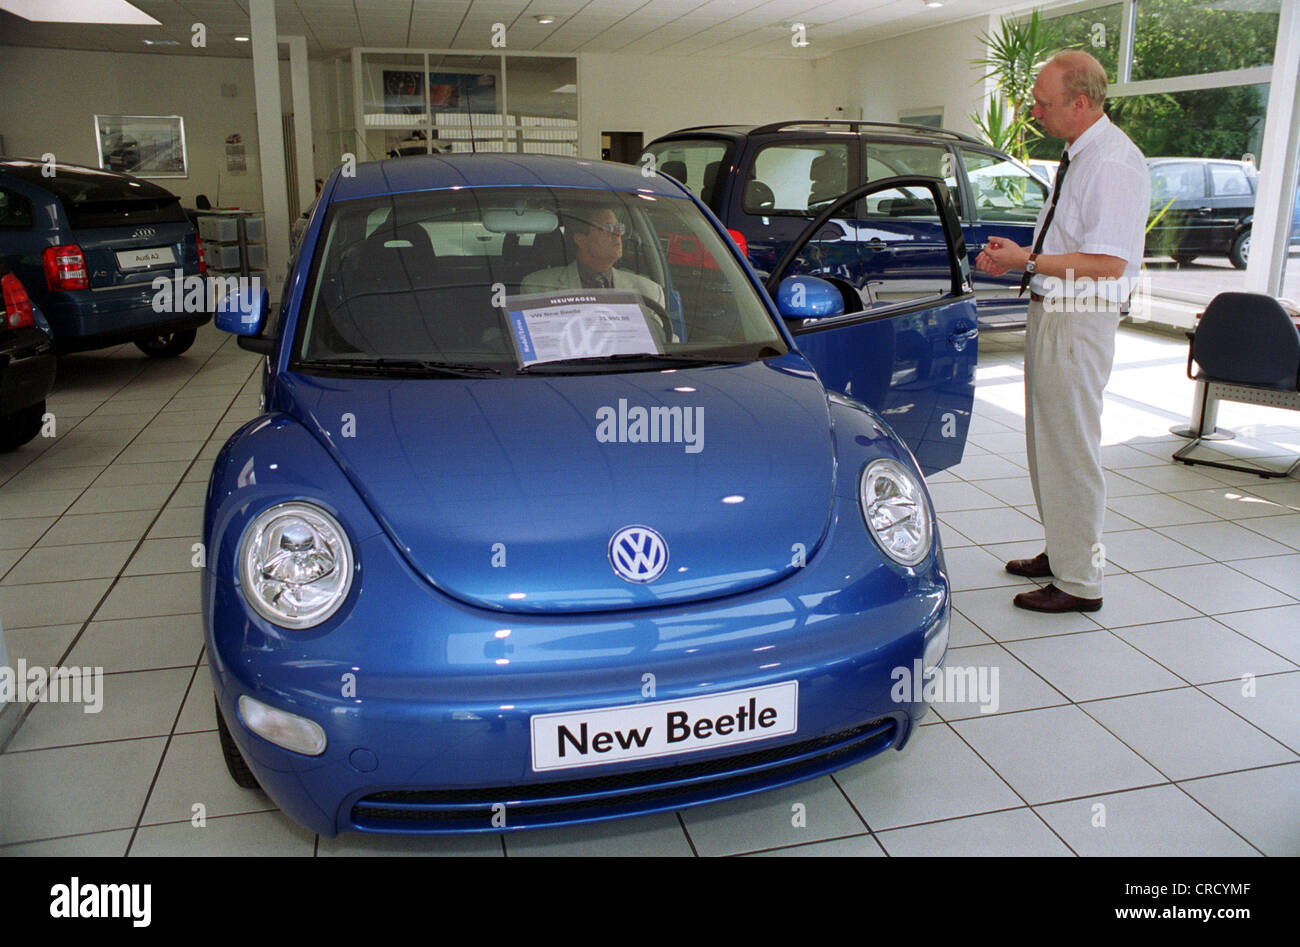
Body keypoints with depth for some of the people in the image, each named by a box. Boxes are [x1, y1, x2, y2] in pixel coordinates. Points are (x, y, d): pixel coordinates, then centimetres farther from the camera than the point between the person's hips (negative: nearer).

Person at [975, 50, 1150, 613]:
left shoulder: (1114, 162, -18)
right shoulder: (1078, 156, 13)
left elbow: (1107, 261, -23)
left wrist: (1027, 261, -18)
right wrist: (1014, 255, 8)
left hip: (1078, 320, -10)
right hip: (1050, 313, 10)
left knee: (1070, 448, -4)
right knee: (1046, 441, 18)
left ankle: (1080, 582, 8)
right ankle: (1060, 552, 34)